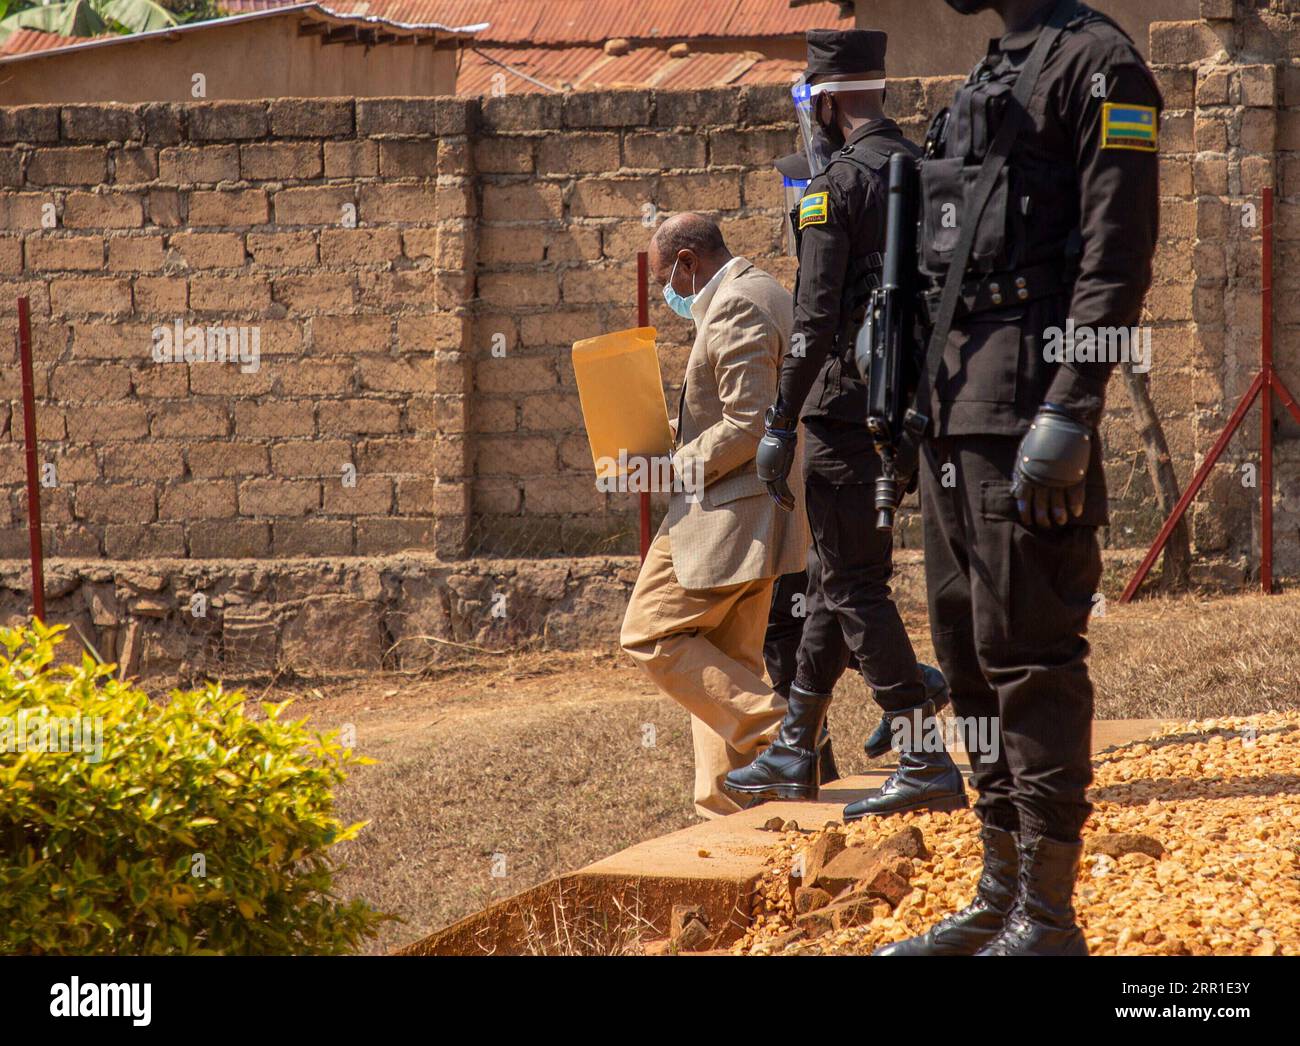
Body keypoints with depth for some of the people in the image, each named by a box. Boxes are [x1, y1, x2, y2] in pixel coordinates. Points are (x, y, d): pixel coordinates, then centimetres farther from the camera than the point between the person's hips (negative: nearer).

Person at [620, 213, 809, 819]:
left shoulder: (734, 307, -16)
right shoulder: (762, 294, 18)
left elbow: (748, 426, -23)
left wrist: (676, 468, -13)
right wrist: (686, 453, 14)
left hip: (724, 514, -11)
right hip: (753, 514, 11)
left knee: (650, 635, -5)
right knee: (724, 664, 11)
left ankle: (772, 731, -11)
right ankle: (726, 807, 10)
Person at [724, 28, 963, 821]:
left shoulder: (834, 182, -13)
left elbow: (815, 317, -18)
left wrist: (781, 425, -14)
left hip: (846, 405, -9)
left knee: (855, 585, -6)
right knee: (841, 576, 17)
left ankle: (925, 763, -13)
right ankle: (795, 752, 26)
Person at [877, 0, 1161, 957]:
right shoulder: (995, 79, 20)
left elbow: (1118, 256, -16)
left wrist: (1068, 413, -23)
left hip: (1027, 404, -10)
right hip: (960, 404, 10)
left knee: (1030, 656, -9)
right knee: (970, 652, 12)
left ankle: (1049, 921, -6)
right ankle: (1002, 896, 20)